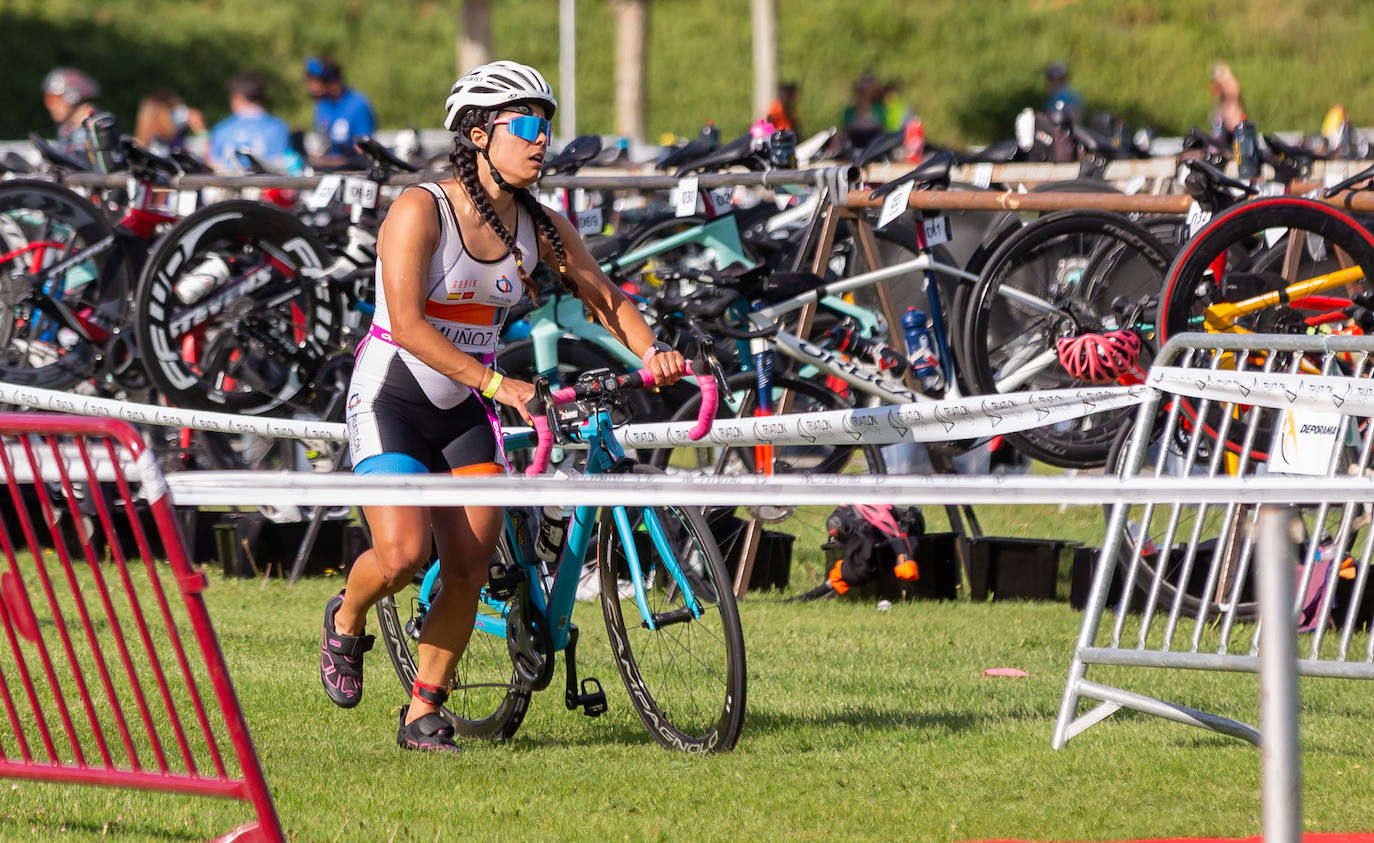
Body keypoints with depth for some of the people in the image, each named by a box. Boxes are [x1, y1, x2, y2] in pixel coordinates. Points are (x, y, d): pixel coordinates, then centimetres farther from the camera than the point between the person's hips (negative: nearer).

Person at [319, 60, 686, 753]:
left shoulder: (540, 226, -1)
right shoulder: (421, 209, -19)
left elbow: (604, 296, 4)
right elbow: (407, 325, -26)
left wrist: (650, 350, -17)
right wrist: (494, 382, -34)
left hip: (465, 410, 5)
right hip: (392, 399, -5)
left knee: (469, 568, -5)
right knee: (402, 555, -19)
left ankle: (423, 714, 9)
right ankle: (346, 623, 15)